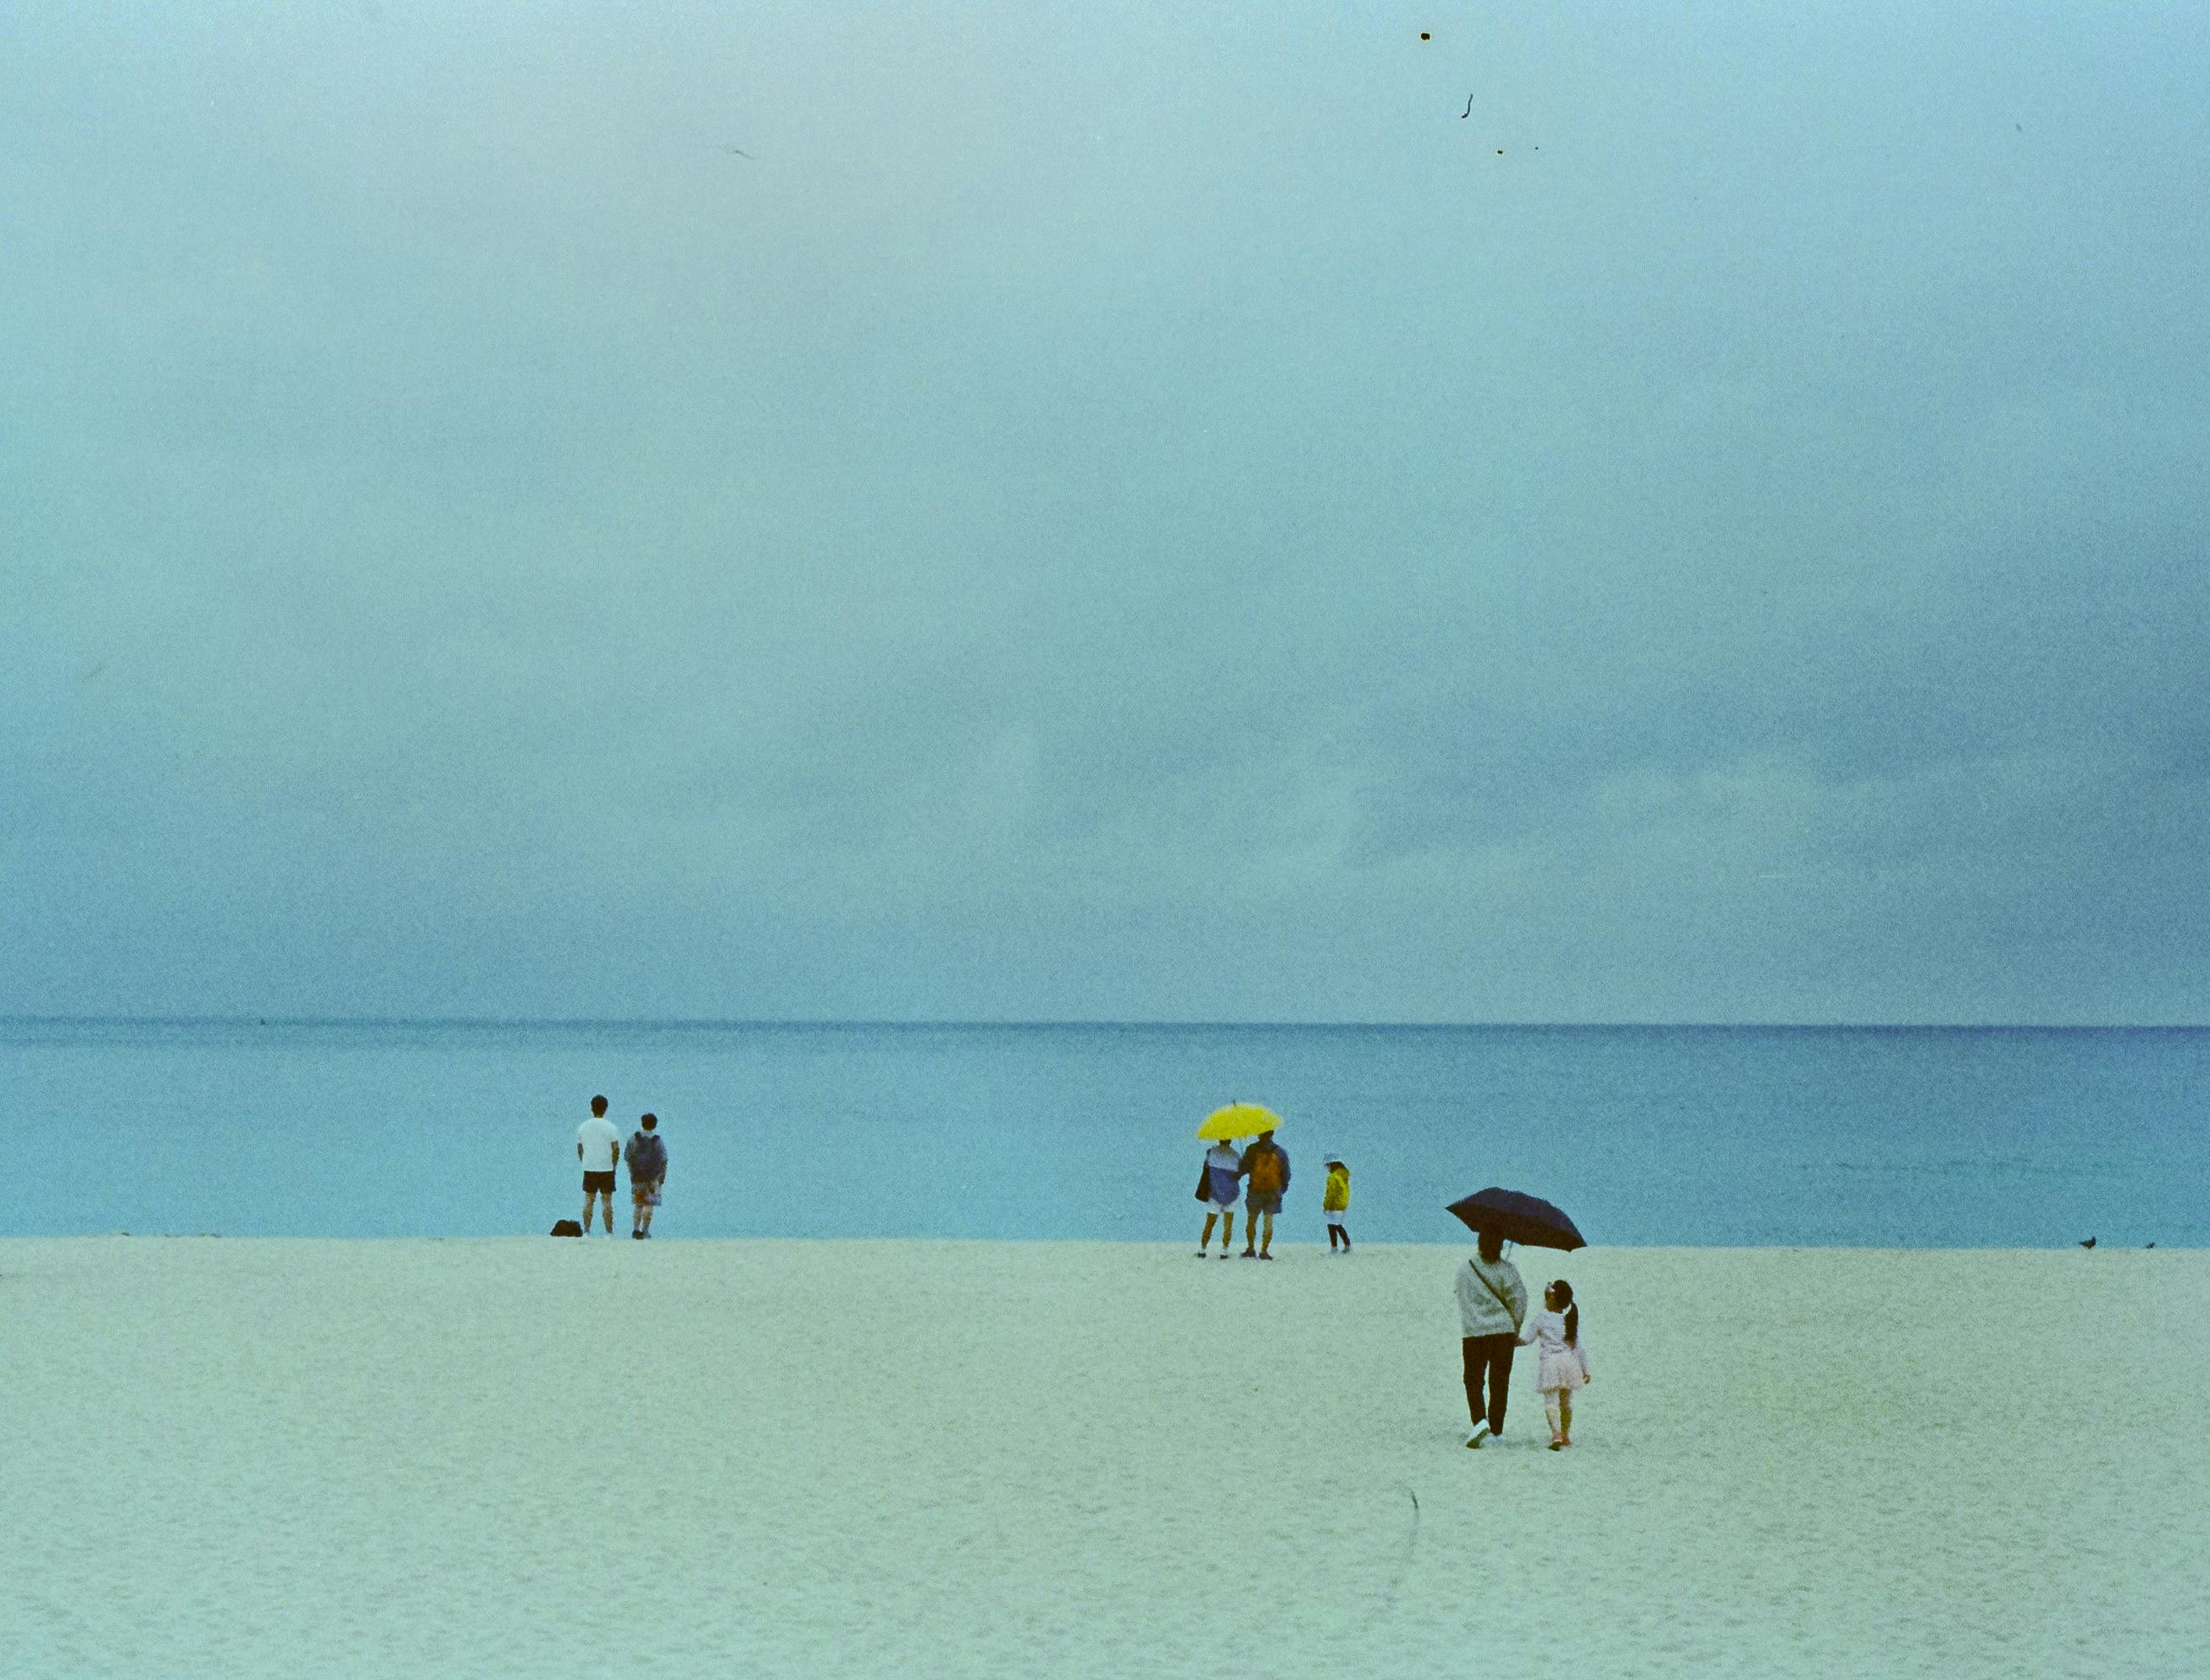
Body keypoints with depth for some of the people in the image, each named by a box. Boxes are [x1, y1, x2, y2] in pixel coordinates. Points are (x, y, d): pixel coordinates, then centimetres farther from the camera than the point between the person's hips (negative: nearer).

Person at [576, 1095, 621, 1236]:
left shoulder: (583, 1127, 3)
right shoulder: (610, 1127, -7)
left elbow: (579, 1149, 8)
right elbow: (616, 1149, -8)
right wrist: (613, 1165, 4)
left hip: (589, 1169, 2)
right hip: (607, 1169, -2)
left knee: (589, 1200, 7)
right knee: (607, 1201, 2)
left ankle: (586, 1231, 4)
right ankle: (609, 1232, 2)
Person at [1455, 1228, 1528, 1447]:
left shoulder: (1465, 1270, 2)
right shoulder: (1507, 1269, -4)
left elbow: (1463, 1302, 10)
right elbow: (1519, 1300, -7)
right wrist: (1515, 1330, 4)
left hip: (1474, 1333, 0)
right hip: (1503, 1331, 0)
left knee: (1473, 1381, 9)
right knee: (1499, 1383, 9)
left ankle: (1480, 1420, -14)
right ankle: (1496, 1431, 10)